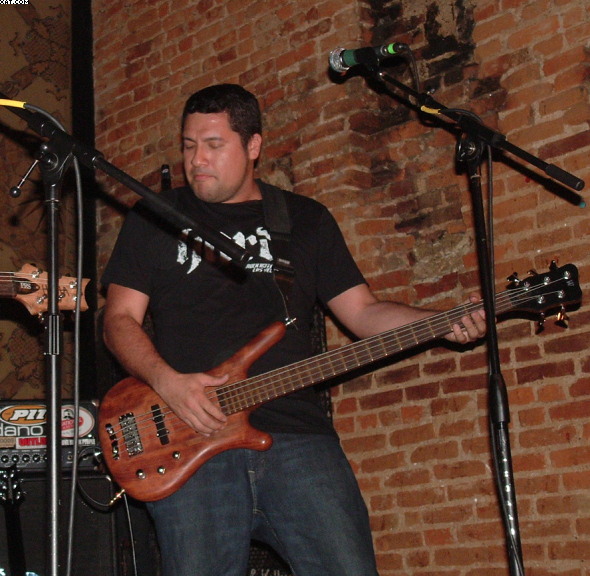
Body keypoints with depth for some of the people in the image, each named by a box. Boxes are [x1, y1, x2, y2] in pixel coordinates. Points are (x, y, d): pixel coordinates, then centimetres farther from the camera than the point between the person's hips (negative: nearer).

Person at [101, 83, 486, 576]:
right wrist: (167, 383, -11)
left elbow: (362, 311, 15)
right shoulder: (154, 219, 13)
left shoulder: (306, 219, 17)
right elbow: (120, 319, 8)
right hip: (191, 436, -1)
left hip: (297, 434, 1)